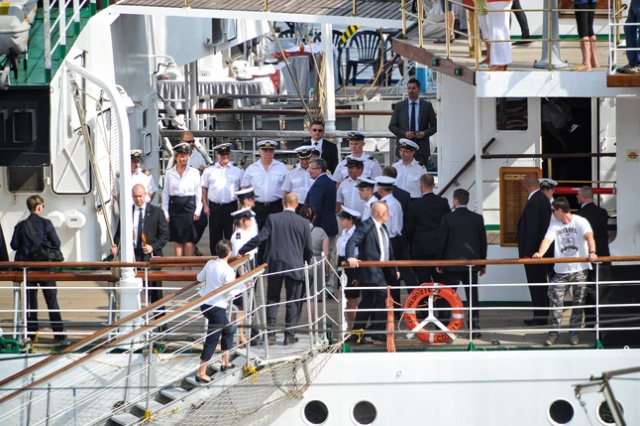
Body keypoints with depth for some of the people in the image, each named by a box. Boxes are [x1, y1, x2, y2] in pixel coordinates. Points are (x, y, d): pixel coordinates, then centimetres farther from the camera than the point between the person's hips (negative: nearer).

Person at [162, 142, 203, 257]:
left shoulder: (194, 172, 3)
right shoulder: (170, 173, 5)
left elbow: (199, 193, 3)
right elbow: (165, 194, 7)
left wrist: (198, 211, -4)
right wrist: (165, 213, 1)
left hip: (189, 206, -1)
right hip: (174, 208, 1)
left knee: (189, 239, -3)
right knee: (177, 239, 4)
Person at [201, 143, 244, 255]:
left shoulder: (238, 170, 6)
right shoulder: (209, 170, 9)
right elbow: (204, 189, 9)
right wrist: (205, 206, 0)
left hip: (231, 207, -1)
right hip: (214, 207, 1)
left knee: (230, 237, 0)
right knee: (215, 237, 5)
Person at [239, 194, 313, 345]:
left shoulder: (272, 219, -5)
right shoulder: (303, 223, -2)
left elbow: (260, 238, -9)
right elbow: (308, 248, 2)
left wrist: (242, 251, -1)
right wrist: (307, 262, 21)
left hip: (275, 265, 0)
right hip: (295, 266, 0)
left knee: (272, 299, 11)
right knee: (292, 302, 7)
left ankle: (270, 333, 5)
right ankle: (289, 335, 6)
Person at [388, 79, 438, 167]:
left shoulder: (427, 105, 7)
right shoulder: (399, 106, 9)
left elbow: (434, 126, 9)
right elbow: (392, 126, 9)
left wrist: (425, 133, -10)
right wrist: (404, 133, -8)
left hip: (422, 148, 0)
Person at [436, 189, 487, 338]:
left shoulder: (448, 218, -9)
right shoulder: (477, 218, 1)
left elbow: (441, 241, -6)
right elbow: (483, 241, 6)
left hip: (452, 264, -3)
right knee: (472, 297, 5)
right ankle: (475, 328, 3)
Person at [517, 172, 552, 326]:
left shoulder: (533, 203, -21)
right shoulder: (544, 199, 8)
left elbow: (532, 229, -23)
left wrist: (527, 253, -18)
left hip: (533, 251, -10)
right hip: (542, 249, 10)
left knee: (535, 285, -3)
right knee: (541, 283, 16)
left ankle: (539, 317, 0)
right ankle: (542, 314, 23)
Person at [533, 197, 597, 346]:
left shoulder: (580, 222, -6)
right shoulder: (554, 224, 6)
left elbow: (589, 236, -22)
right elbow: (548, 239, -6)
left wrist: (592, 252, -40)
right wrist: (540, 253, -26)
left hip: (580, 269, -3)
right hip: (561, 270, 3)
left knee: (578, 302, 3)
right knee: (556, 301, -3)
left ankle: (574, 332, 14)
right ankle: (554, 333, 3)